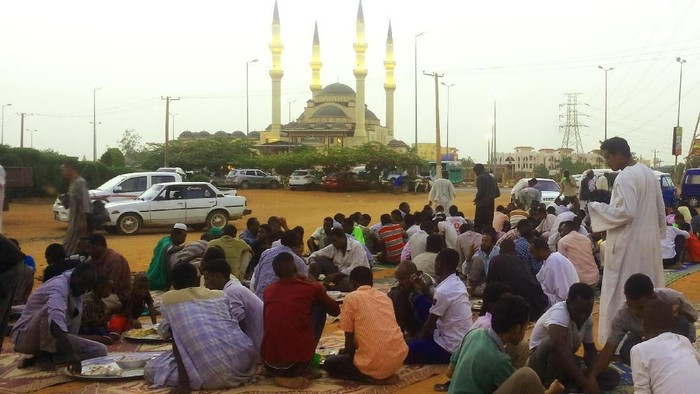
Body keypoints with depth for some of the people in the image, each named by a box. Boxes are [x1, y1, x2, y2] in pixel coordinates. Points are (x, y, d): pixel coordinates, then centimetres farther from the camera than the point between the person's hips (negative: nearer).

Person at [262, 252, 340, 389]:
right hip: (298, 361, -5)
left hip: (269, 364, 5)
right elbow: (335, 310, 20)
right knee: (320, 308, 17)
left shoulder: (268, 290, 12)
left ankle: (279, 374, 19)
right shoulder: (311, 288, 2)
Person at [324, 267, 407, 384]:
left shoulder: (351, 298, 0)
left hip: (374, 364, -6)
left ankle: (371, 377, -1)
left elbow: (349, 341, -1)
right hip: (399, 358, 7)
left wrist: (345, 353, 22)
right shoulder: (385, 296, 16)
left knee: (329, 363, 19)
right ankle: (387, 375, 12)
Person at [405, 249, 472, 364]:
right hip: (463, 341, 9)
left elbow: (429, 324, -12)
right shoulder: (458, 284, 4)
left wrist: (420, 340, 5)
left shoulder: (443, 291, -23)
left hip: (452, 348, -9)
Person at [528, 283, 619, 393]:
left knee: (612, 377, -7)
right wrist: (584, 383, -49)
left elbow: (590, 348, 8)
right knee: (556, 342, -39)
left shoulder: (587, 320, -5)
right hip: (541, 364, -8)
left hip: (567, 363, 8)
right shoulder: (559, 313, -30)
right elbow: (560, 348, -46)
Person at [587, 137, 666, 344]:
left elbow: (625, 212, -25)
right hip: (648, 242, 9)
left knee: (622, 294, -2)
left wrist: (596, 208, -17)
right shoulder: (649, 173, 10)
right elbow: (660, 210, 15)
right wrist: (657, 233, 23)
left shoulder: (625, 177, -19)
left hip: (628, 245, -9)